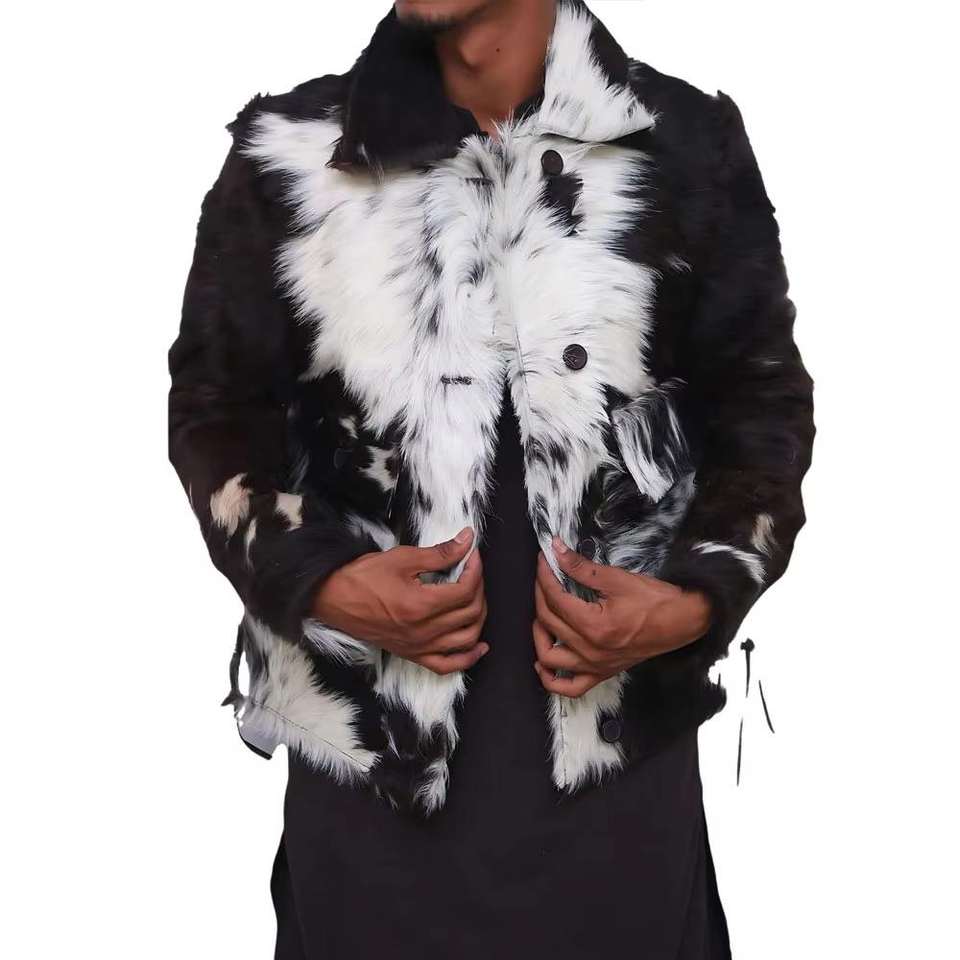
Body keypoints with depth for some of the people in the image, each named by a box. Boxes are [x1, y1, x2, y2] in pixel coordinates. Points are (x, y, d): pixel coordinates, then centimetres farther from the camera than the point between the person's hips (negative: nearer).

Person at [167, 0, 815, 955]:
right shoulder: (289, 155, -1)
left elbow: (764, 402, 5)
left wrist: (701, 598, -10)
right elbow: (215, 405, 6)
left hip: (622, 733, 0)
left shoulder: (690, 147, -2)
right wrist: (316, 579, -10)